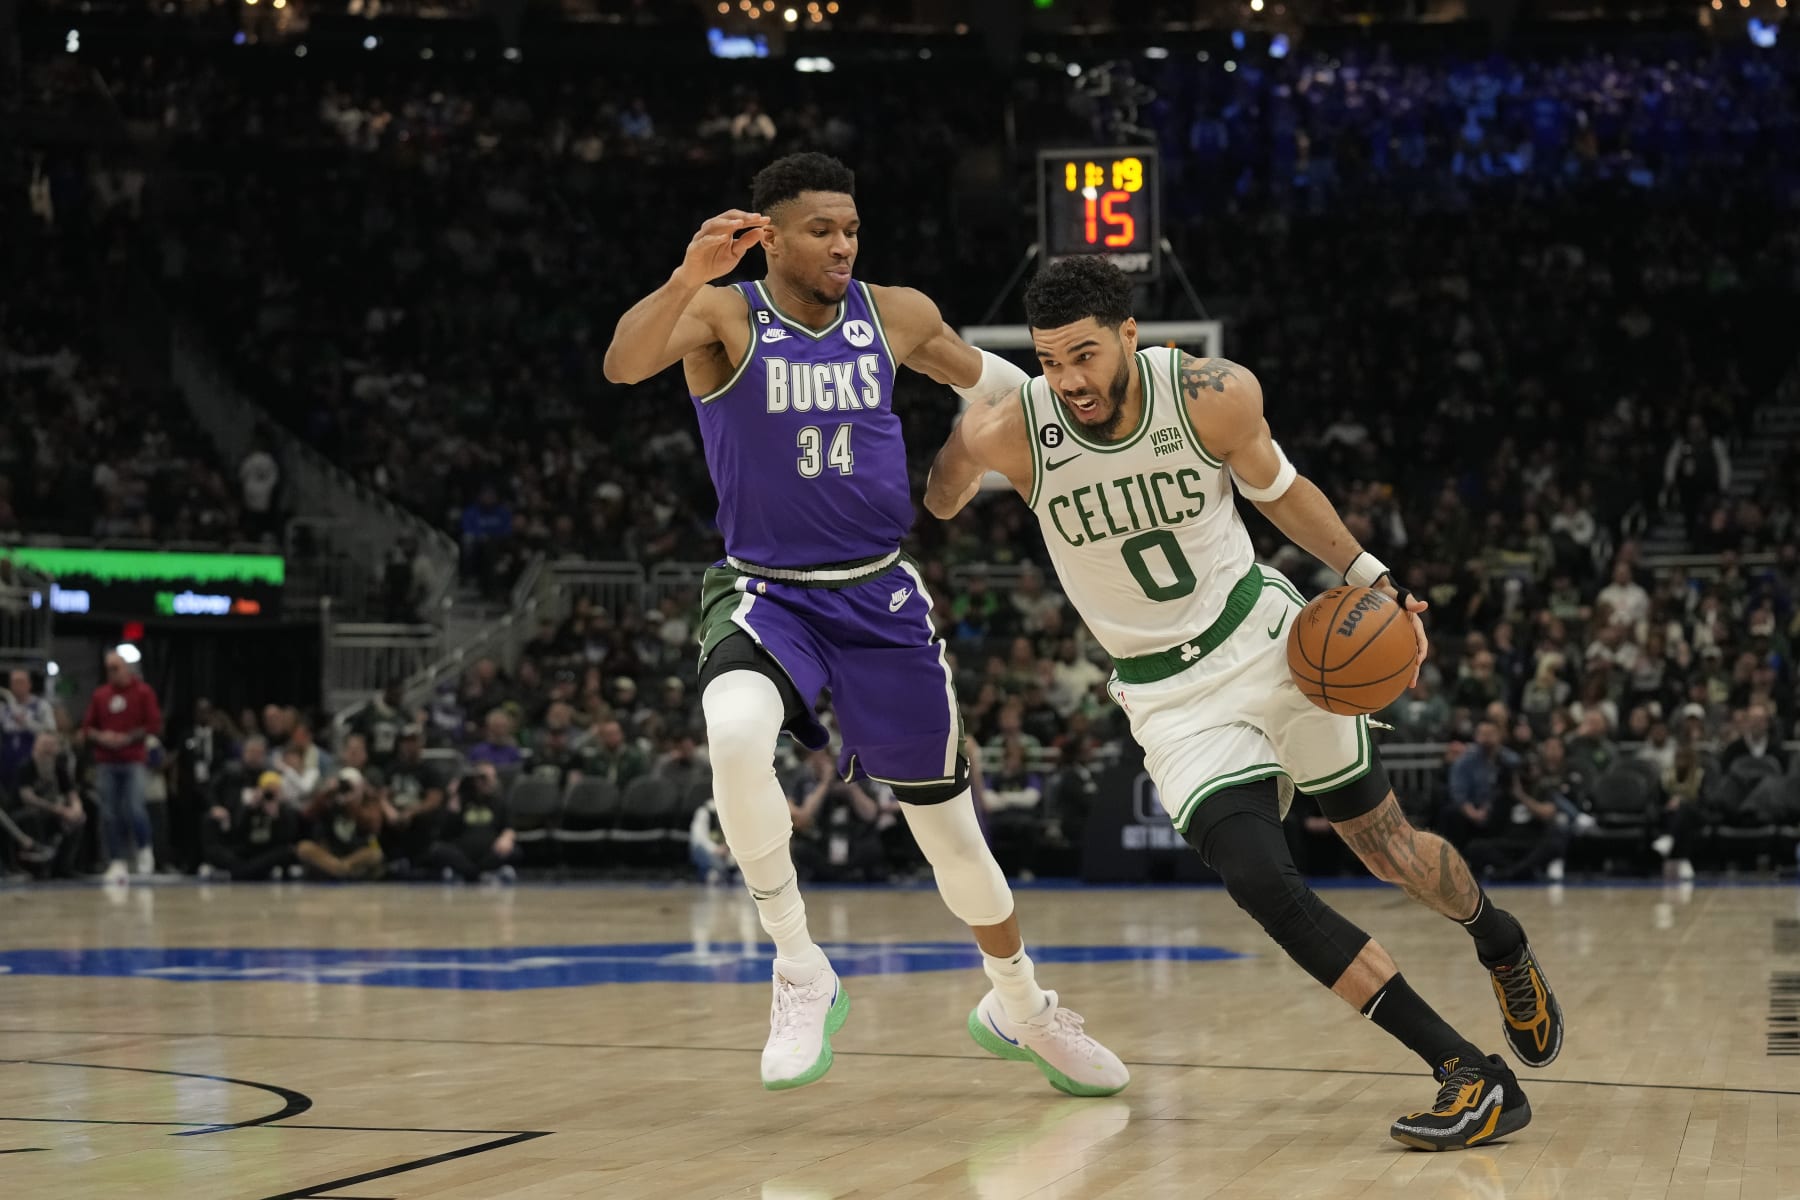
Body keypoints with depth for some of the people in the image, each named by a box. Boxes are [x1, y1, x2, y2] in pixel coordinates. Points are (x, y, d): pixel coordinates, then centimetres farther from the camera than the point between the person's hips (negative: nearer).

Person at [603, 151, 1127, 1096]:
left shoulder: (895, 316, 1)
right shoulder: (723, 316, -10)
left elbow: (990, 383, 19)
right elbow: (623, 364, -31)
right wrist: (688, 278, -47)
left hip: (880, 596, 3)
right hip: (765, 593, -3)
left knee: (948, 821, 11)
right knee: (735, 734, -36)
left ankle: (1019, 1004, 36)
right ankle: (801, 972, -20)